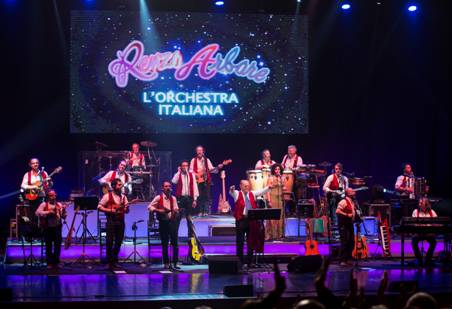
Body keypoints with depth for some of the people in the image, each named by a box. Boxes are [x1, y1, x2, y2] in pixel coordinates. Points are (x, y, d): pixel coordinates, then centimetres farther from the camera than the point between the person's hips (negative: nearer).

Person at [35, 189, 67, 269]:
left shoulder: (59, 205, 11)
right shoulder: (44, 204, 1)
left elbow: (64, 217, 9)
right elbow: (38, 213, -13)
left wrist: (64, 211, -11)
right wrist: (48, 212, -21)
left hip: (57, 227, 3)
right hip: (48, 228, -3)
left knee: (58, 245, 0)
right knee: (48, 245, 0)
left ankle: (56, 262, 12)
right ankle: (49, 263, 9)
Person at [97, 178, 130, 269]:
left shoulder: (123, 197, 12)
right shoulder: (108, 196, -2)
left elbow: (127, 211, 14)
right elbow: (99, 207, -4)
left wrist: (126, 207, -9)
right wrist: (110, 210, -14)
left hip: (121, 221, 5)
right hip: (111, 221, -4)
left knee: (118, 242, 6)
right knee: (110, 242, -5)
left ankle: (115, 261, 17)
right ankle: (110, 262, 2)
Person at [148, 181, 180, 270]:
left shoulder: (173, 198, 6)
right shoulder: (158, 198, -3)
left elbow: (176, 210, 6)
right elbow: (150, 207, -2)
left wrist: (176, 212, -16)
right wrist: (159, 210, -15)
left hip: (172, 221, 2)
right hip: (163, 222, -2)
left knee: (175, 243, -2)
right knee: (164, 244, 3)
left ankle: (174, 263, 3)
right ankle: (166, 263, 12)